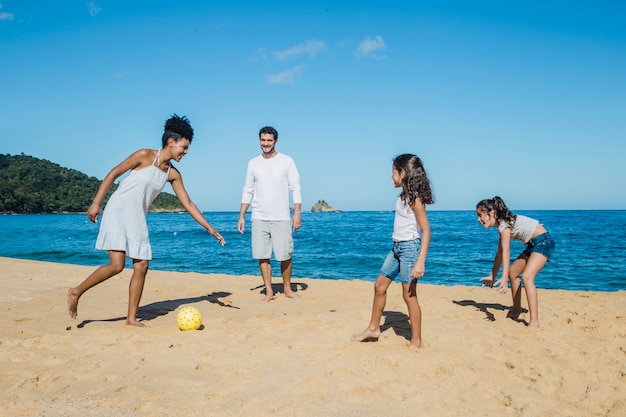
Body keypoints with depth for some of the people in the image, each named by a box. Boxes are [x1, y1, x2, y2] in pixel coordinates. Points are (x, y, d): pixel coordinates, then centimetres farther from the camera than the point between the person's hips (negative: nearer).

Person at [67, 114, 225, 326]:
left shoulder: (173, 174, 4)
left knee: (141, 267, 0)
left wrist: (210, 229, 4)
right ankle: (76, 292, 5)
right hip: (117, 212, -6)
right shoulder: (145, 156, -11)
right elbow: (112, 174, -8)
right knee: (116, 265, -16)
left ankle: (132, 317, 10)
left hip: (138, 219, 6)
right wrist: (96, 203, -14)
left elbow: (188, 204, 7)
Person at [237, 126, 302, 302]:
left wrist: (297, 213, -10)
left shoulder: (286, 161, 2)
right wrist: (241, 216, 8)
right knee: (262, 256, 1)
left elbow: (296, 188, 0)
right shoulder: (253, 163, 10)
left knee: (285, 255, 2)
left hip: (281, 218, -2)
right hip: (259, 218, 3)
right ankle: (269, 291, 10)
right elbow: (247, 191, 13)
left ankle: (287, 288, 19)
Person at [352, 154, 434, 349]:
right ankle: (373, 328, 28)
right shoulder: (403, 196, 8)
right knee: (379, 285, 14)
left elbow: (426, 231, -20)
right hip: (397, 247, 9)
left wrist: (420, 261, -26)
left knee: (409, 295, -1)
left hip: (410, 247, -9)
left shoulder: (414, 199, -17)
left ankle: (416, 341, 11)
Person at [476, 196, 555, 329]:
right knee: (513, 272, 17)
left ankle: (534, 322, -29)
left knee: (527, 276, -26)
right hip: (533, 244, 11)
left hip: (543, 242, -11)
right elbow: (500, 253, 13)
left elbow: (506, 252, -30)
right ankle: (516, 311, 31)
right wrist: (492, 276, 17)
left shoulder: (504, 224, -20)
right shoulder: (502, 225, 8)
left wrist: (504, 278, -39)